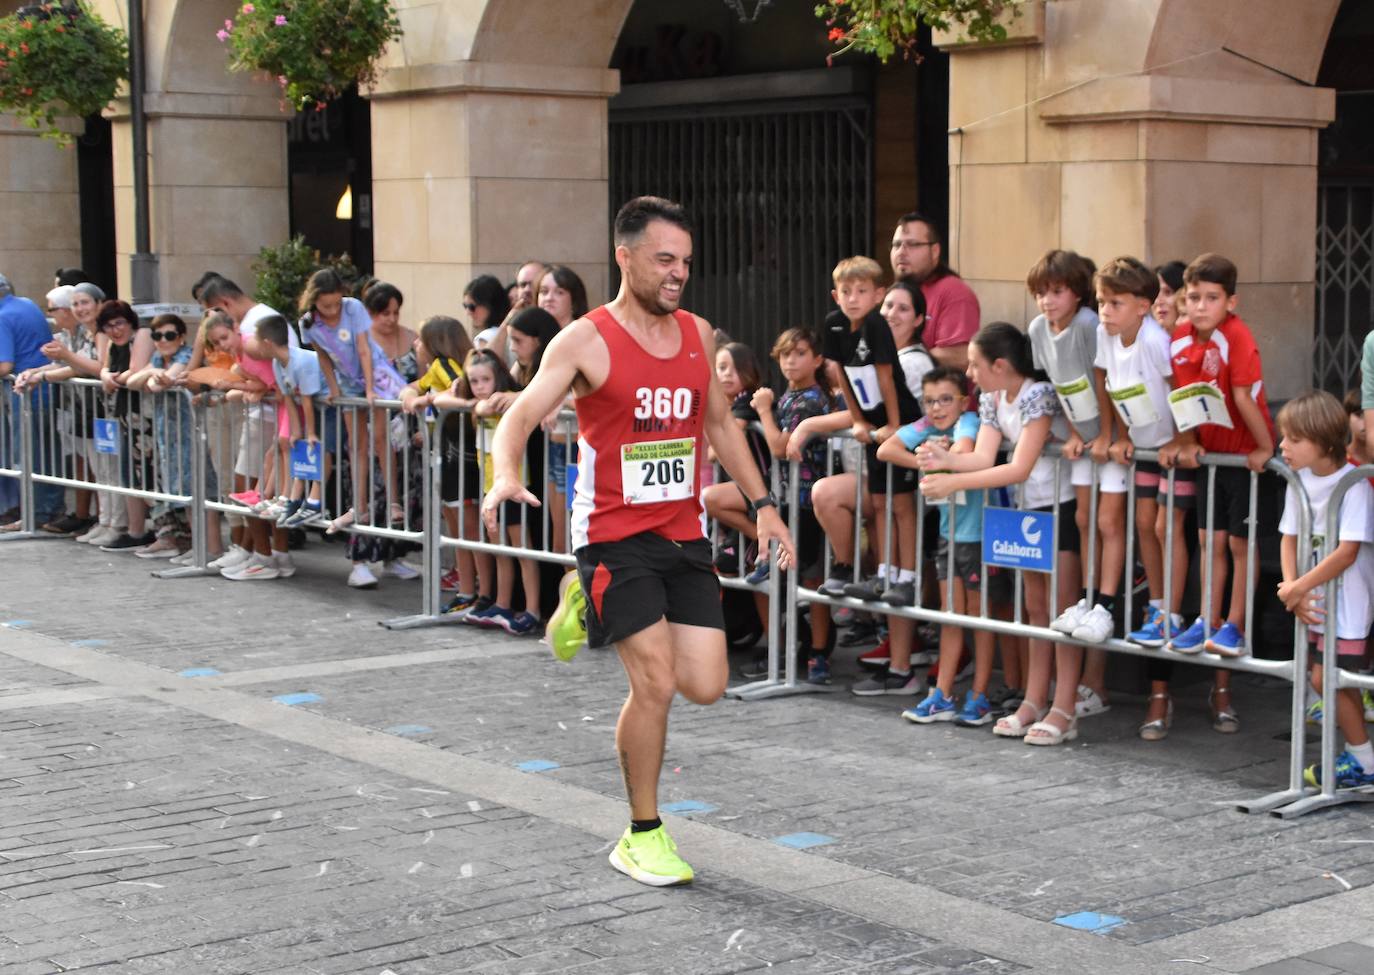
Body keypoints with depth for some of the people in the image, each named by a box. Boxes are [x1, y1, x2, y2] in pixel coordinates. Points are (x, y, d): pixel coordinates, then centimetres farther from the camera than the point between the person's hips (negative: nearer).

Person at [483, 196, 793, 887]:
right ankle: (642, 836, 8)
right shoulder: (586, 340, -9)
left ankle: (593, 605, 25)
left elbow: (720, 425, 21)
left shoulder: (697, 334, 8)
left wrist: (762, 504, 17)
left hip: (684, 533, 6)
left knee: (705, 687, -2)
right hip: (615, 536, -5)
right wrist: (506, 476, -36)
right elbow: (519, 418, -16)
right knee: (656, 684, -11)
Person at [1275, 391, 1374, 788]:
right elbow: (1289, 539, 4)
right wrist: (1292, 586, -12)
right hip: (1314, 602, 7)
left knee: (1325, 679, -7)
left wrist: (1299, 588, -19)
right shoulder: (1300, 482, 3)